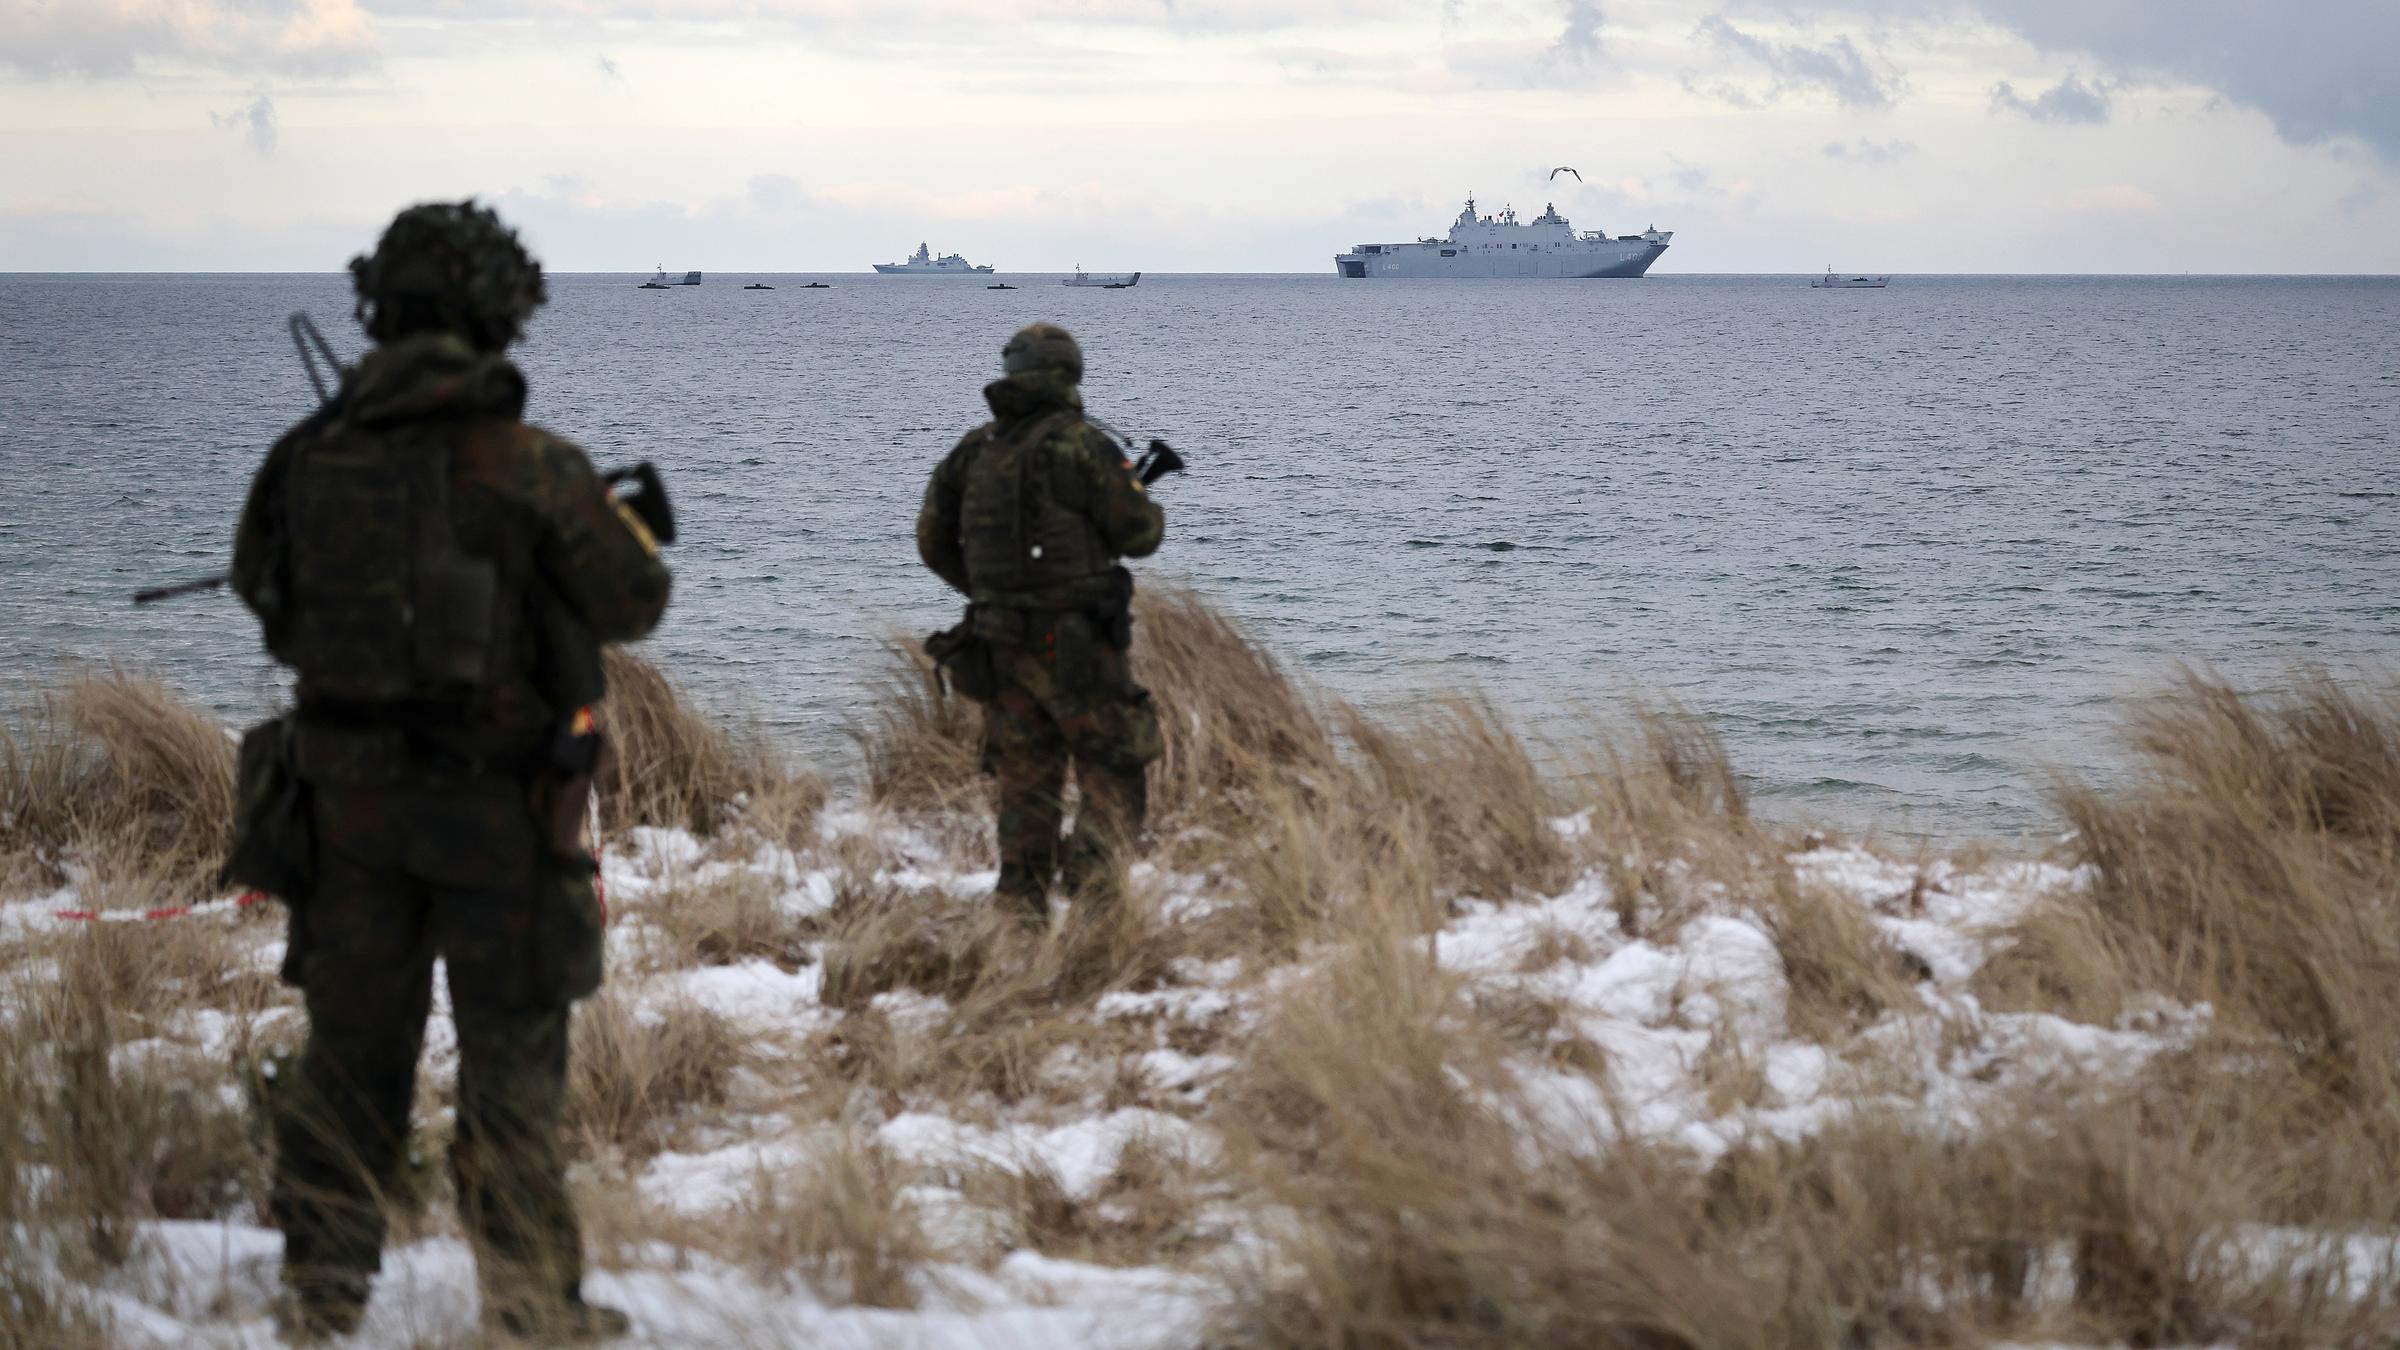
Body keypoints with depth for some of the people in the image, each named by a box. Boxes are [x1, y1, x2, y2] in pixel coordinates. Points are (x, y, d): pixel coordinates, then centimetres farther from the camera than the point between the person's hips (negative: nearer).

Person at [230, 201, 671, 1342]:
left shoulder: (308, 457, -1)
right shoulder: (527, 466, -14)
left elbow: (261, 587, 15)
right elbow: (634, 604, -3)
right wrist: (620, 523, 16)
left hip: (348, 786, 4)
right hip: (493, 798, -4)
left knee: (352, 1042, 13)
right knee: (512, 1052, 6)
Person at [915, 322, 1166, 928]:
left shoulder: (975, 449, 7)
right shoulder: (1079, 444, -11)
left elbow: (933, 540, 11)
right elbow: (1137, 533, -7)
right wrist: (1150, 508, 16)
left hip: (1002, 646, 5)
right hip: (1075, 645, -5)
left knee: (1026, 787, 14)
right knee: (1114, 782, 3)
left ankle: (1021, 902, 7)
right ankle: (1093, 864, -20)